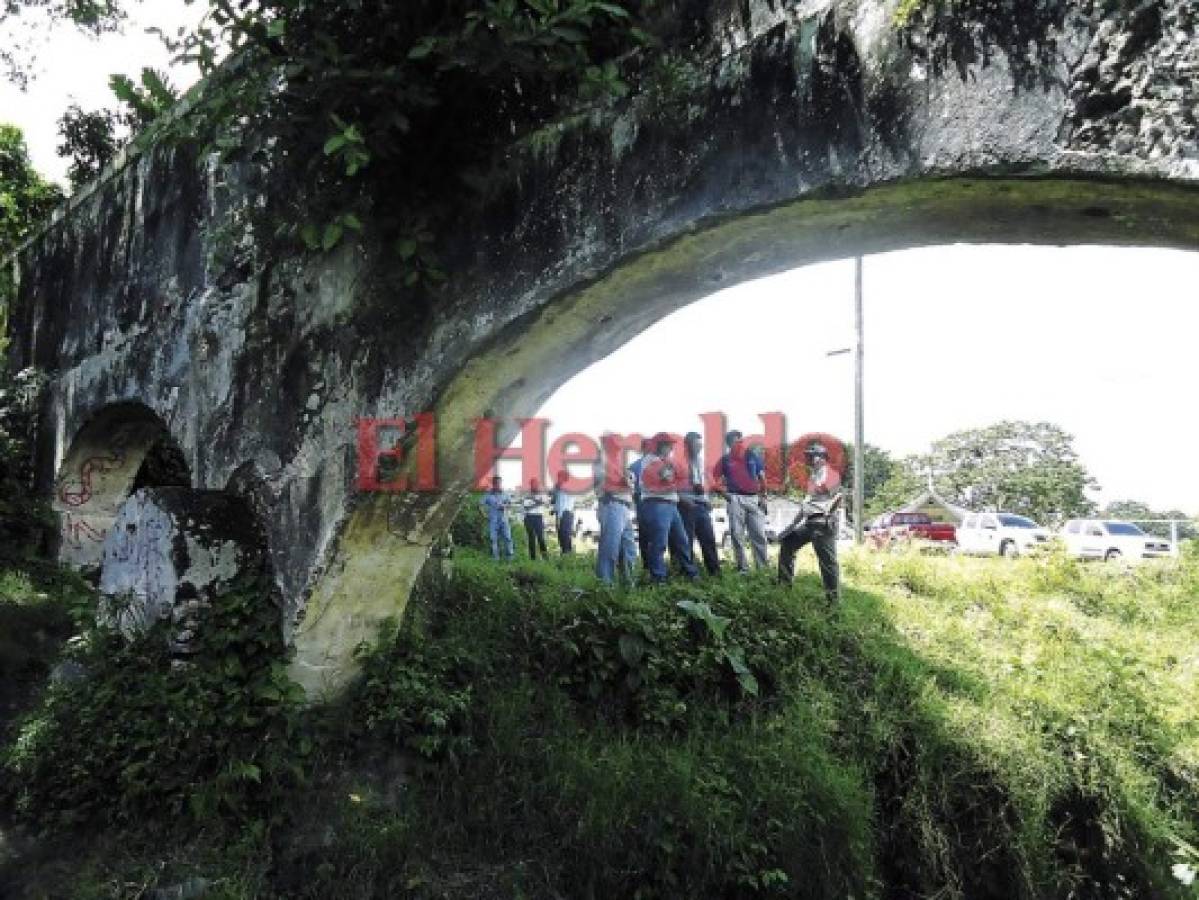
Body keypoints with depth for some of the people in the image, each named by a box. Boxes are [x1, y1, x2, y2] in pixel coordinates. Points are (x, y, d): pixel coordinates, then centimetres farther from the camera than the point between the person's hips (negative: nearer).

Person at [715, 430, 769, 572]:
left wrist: (763, 496, 4)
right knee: (737, 535, -1)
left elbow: (762, 477, 11)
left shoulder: (753, 457, 9)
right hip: (736, 499, -2)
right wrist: (723, 492, -5)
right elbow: (716, 478, 6)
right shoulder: (725, 459, 4)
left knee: (759, 534, 2)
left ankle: (762, 567, 8)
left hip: (754, 498, 2)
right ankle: (742, 567, 6)